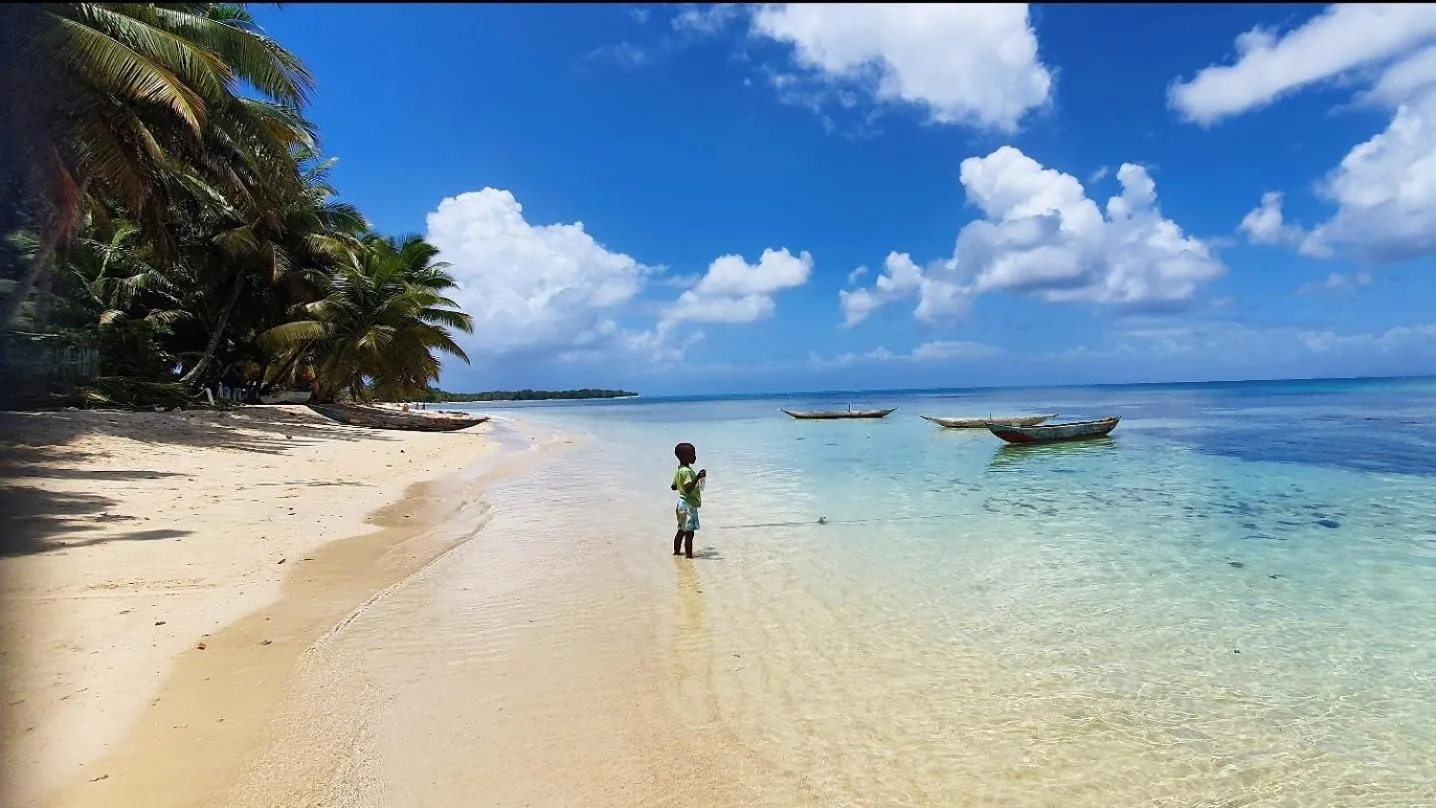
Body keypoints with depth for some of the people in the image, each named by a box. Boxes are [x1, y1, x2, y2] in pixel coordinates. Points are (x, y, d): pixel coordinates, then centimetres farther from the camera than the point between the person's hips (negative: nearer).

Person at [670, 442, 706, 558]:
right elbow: (688, 489, -30)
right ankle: (689, 555, -5)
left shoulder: (679, 470, 9)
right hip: (688, 505, -10)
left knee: (682, 530, 19)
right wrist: (697, 478, -38)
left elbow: (673, 487, 18)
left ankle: (676, 551, 29)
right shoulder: (686, 471, -21)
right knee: (689, 532, -7)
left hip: (682, 504, 10)